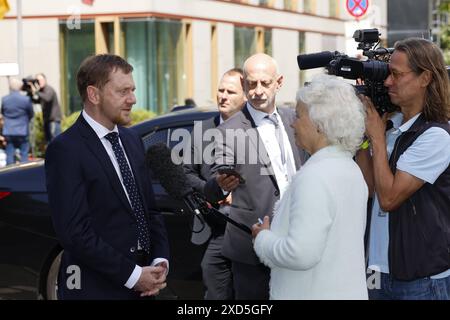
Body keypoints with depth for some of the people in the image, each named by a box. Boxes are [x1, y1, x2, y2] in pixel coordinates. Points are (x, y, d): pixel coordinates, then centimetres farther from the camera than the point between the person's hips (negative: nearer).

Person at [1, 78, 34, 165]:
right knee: (24, 155, 5)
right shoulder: (26, 99, -12)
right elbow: (31, 114, 3)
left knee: (10, 156, 6)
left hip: (8, 132, 2)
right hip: (22, 131, -2)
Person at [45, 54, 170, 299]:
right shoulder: (65, 150, -13)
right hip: (96, 288, -6)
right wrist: (132, 274, -17)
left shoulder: (132, 140, 9)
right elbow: (75, 232, -18)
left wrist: (160, 261, -2)